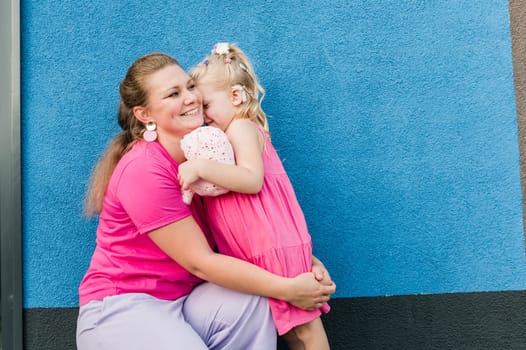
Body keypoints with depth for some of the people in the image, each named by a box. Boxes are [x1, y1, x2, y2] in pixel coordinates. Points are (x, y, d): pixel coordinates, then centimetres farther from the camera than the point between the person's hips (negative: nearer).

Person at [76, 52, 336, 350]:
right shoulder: (145, 170, -22)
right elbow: (201, 262, -21)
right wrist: (287, 289, -19)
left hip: (183, 300, 7)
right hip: (120, 308, -6)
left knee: (252, 303, -20)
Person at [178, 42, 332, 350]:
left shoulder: (241, 128, -9)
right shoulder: (235, 132, 22)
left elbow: (252, 180, -25)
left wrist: (202, 167, -27)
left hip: (273, 246, -10)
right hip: (267, 247, 10)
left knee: (299, 323, -1)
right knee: (292, 323, 13)